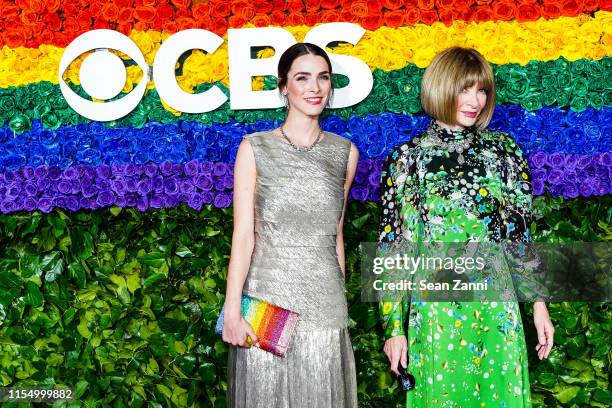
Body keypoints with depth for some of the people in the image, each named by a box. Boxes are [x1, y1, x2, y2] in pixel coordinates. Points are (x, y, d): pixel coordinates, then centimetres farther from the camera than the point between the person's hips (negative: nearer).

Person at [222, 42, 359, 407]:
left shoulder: (345, 153, 6)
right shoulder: (255, 148, -3)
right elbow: (244, 234, -6)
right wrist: (232, 310, -13)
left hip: (325, 302, 3)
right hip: (266, 299, -2)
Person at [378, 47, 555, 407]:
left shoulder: (504, 149, 5)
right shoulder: (407, 158, -1)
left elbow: (523, 234, 8)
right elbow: (392, 247, -1)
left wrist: (539, 304, 4)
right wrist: (394, 327, -3)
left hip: (498, 313, 2)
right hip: (433, 314, -2)